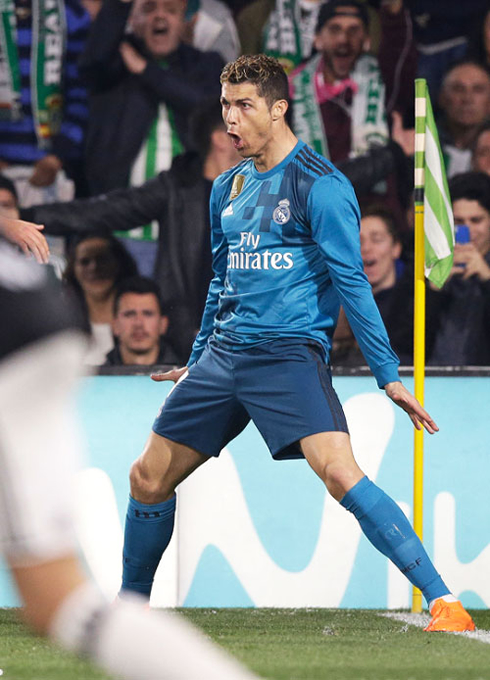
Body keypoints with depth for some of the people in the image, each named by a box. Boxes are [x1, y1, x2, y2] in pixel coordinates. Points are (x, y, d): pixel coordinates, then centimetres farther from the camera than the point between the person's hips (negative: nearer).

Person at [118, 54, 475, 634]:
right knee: (148, 478, 7)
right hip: (223, 356, 7)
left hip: (289, 353, -7)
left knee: (340, 473, -25)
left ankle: (445, 604, -24)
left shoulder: (319, 184, -8)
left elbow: (351, 282, -10)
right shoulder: (227, 189, 14)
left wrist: (388, 375, -13)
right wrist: (196, 364, 30)